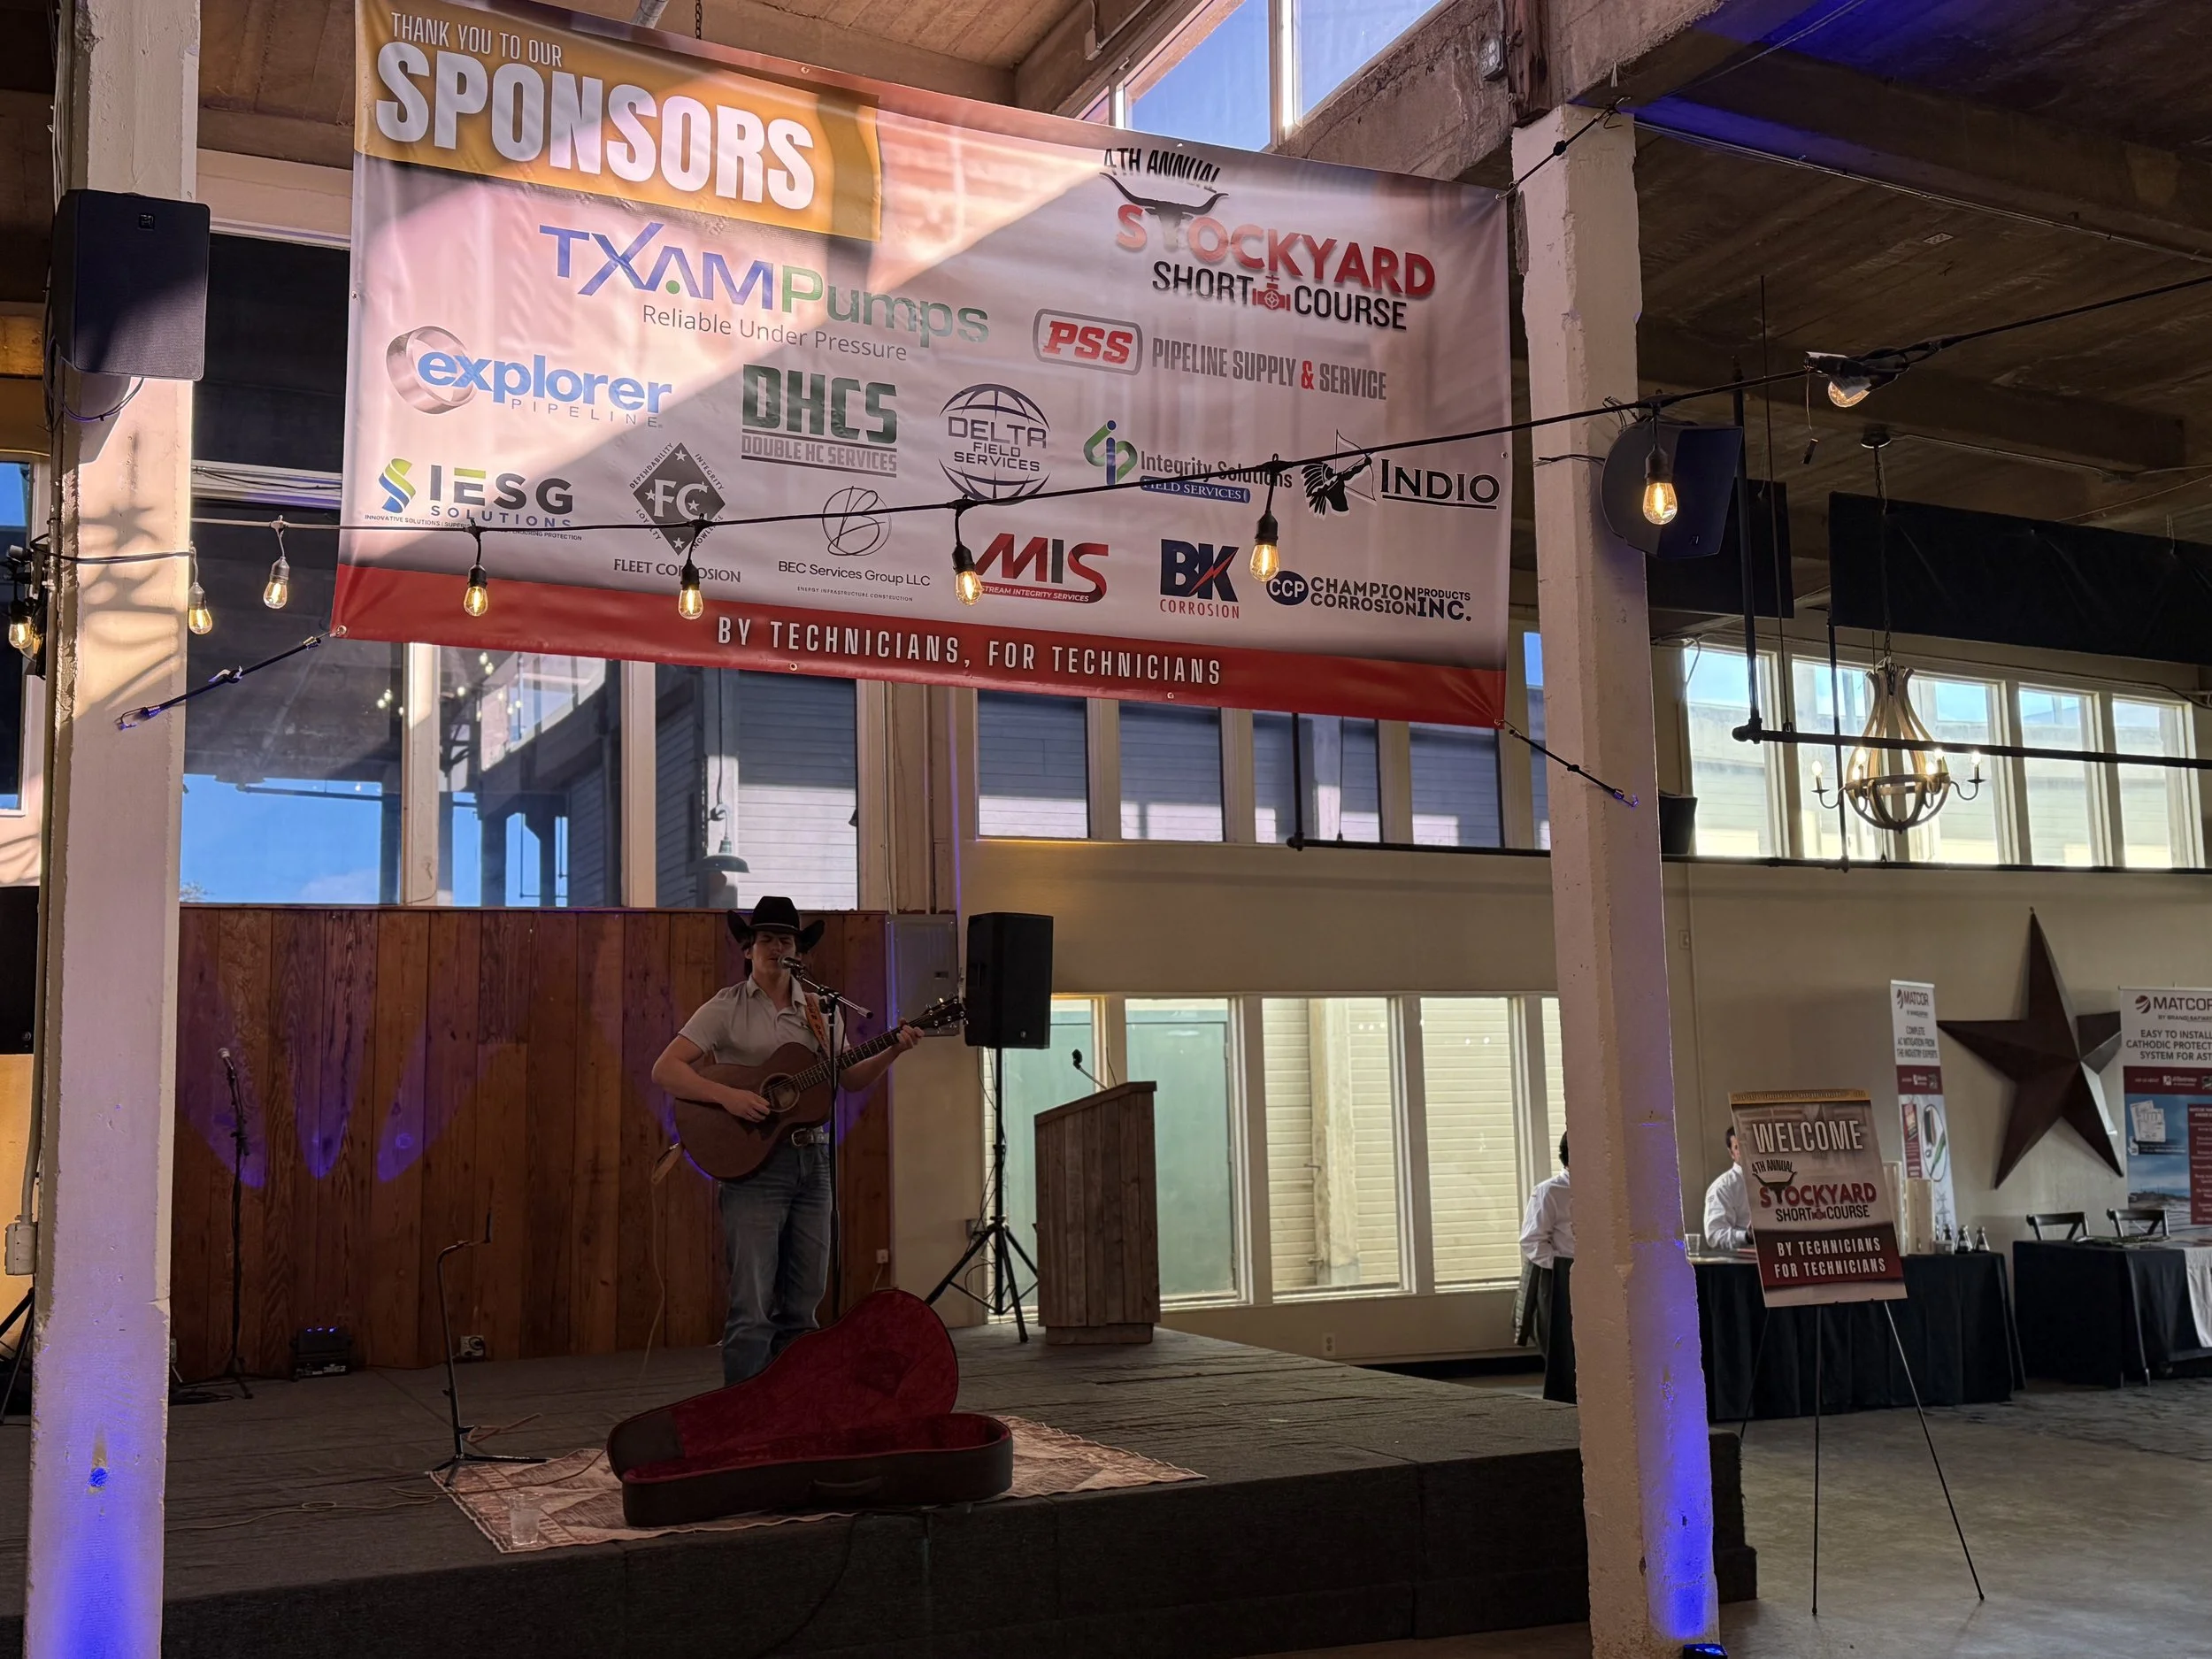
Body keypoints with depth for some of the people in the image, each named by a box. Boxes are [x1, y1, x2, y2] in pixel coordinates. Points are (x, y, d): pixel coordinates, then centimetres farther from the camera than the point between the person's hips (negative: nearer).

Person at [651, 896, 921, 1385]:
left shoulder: (819, 1011, 13)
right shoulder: (726, 1008, -1)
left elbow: (851, 1079, 18)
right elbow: (664, 1070, -8)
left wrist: (893, 1051, 1)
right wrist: (727, 1096, -21)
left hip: (812, 1161, 5)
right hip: (753, 1163, -5)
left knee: (801, 1307, 9)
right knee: (753, 1310, -10)